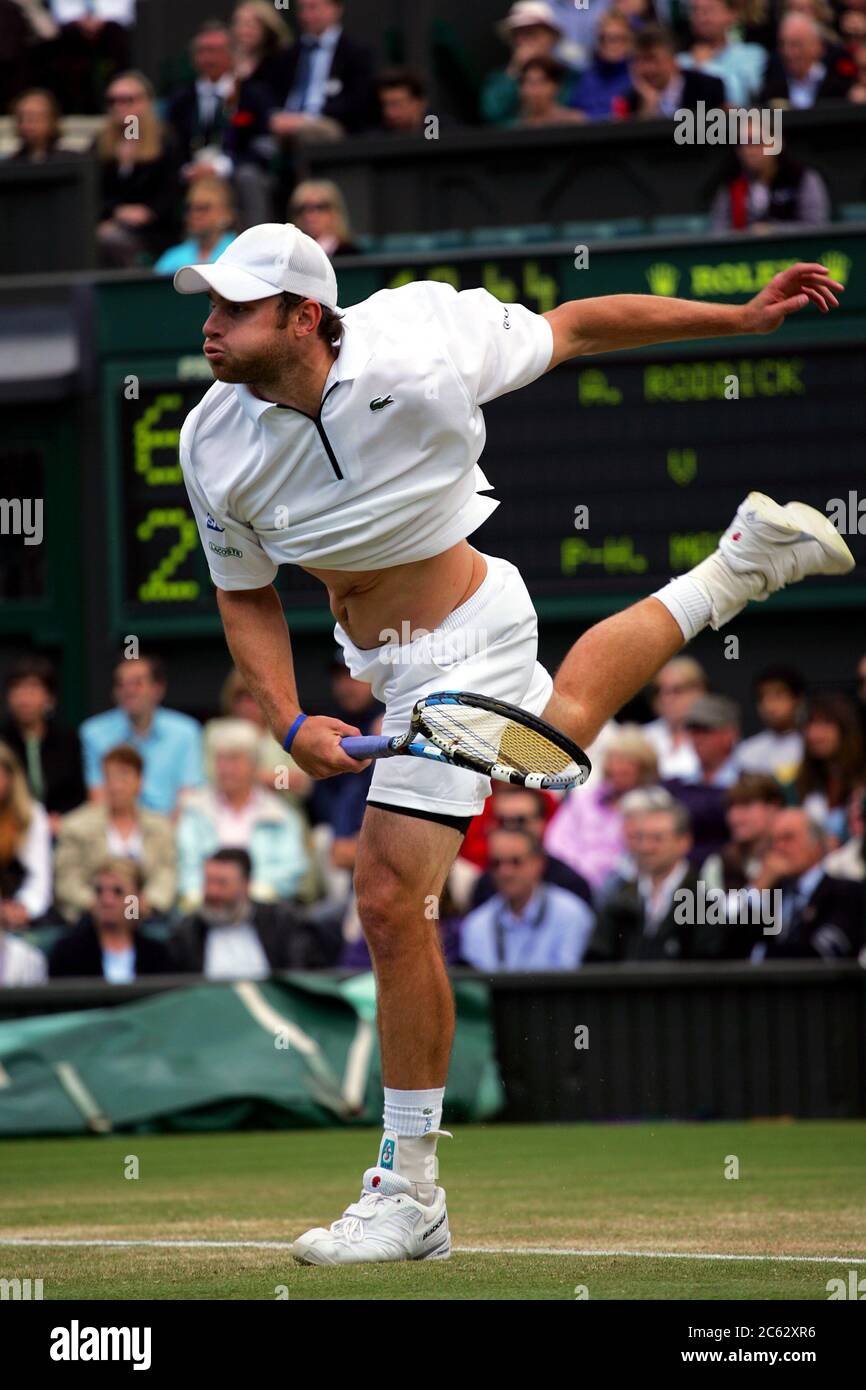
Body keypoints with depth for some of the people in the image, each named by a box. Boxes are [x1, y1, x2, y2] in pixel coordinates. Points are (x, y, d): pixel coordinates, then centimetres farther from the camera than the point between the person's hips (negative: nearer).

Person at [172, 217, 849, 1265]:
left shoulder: (415, 350, -29)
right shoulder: (214, 443, -16)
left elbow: (578, 326, -14)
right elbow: (246, 596, -1)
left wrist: (743, 317, -9)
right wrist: (290, 724, -16)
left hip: (462, 641, -7)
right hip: (376, 656, 7)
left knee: (388, 895, -13)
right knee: (559, 724, 34)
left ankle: (409, 1191, -3)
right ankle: (741, 566, 53)